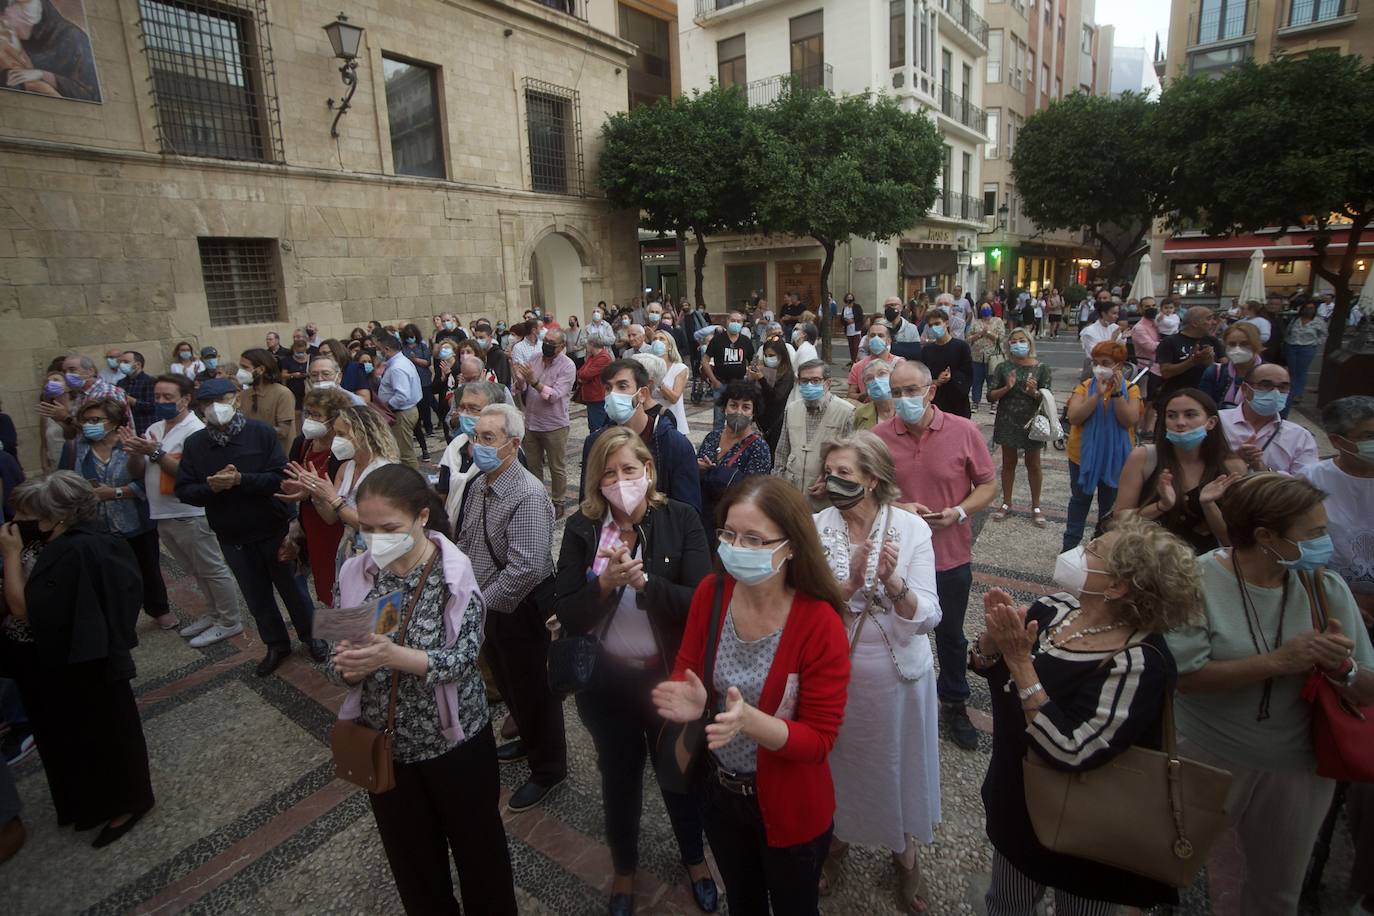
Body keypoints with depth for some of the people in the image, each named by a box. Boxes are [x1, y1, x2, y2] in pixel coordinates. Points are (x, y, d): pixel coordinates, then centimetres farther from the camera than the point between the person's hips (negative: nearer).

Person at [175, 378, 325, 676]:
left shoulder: (260, 432, -10)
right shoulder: (194, 443, -1)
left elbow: (281, 477, -16)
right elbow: (184, 491, -2)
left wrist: (240, 480, -28)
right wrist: (212, 487, -21)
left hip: (273, 529, -3)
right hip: (232, 537, 3)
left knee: (292, 588, 12)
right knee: (257, 596, 16)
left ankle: (311, 638, 32)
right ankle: (276, 644, 36)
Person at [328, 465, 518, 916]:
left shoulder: (456, 574, -18)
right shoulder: (355, 574, -7)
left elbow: (461, 659, -22)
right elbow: (336, 666, -3)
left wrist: (394, 655, -38)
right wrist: (347, 666, -26)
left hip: (454, 741, -3)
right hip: (385, 744, 3)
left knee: (477, 845, 18)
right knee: (411, 855, 23)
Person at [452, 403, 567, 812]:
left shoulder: (528, 497, -28)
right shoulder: (479, 486, 1)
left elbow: (525, 568, -33)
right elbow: (463, 543, 13)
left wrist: (478, 605, -25)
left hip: (521, 610, -9)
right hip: (488, 606, 9)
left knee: (532, 690, 10)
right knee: (506, 682, 26)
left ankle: (548, 770, 33)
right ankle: (530, 741, 52)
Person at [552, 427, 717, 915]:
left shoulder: (680, 519, -13)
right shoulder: (581, 527, -10)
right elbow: (567, 616, -12)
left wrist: (644, 580, -31)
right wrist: (604, 584, -29)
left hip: (670, 676, -1)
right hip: (606, 679, 1)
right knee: (619, 776, 22)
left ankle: (694, 857, 52)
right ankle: (624, 867, 51)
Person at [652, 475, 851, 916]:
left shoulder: (819, 623, -27)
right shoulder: (711, 592, -16)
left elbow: (820, 738, -22)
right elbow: (687, 667, -4)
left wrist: (750, 721, -39)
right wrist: (688, 698, -27)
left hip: (787, 806, -3)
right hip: (718, 790, 4)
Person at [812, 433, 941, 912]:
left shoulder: (911, 528, -14)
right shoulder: (815, 527, -11)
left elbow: (926, 618, -17)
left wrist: (893, 581, -35)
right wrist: (849, 584, -31)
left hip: (897, 676, -1)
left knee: (896, 765, 19)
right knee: (837, 765, 20)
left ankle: (904, 853, 48)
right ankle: (835, 838, 51)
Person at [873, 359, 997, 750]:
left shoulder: (964, 431, -11)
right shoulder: (879, 435, -9)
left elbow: (988, 485, -3)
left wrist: (959, 512, -20)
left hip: (951, 555, 0)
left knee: (950, 634, 19)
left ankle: (954, 704, 42)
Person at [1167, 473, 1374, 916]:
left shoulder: (1327, 588, -8)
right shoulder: (1199, 580, -20)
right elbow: (1184, 675, -25)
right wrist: (1278, 661, -29)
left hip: (1297, 769, 3)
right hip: (1209, 762, -3)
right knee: (1222, 877, 20)